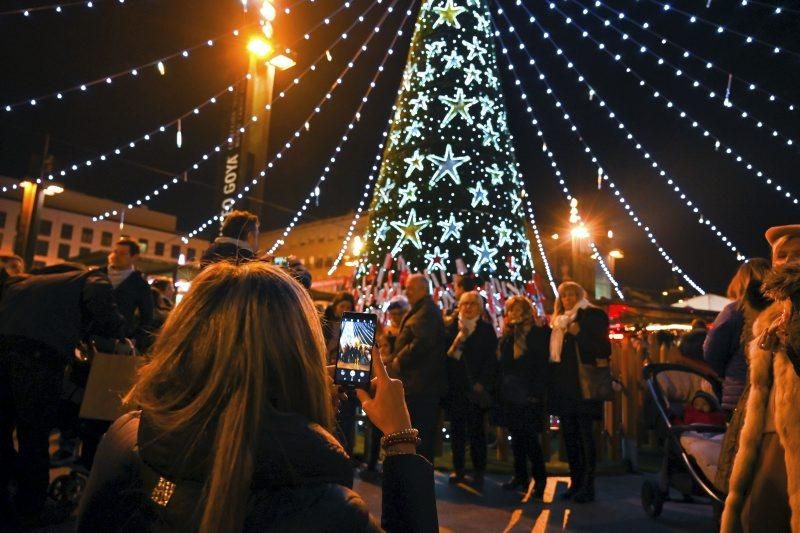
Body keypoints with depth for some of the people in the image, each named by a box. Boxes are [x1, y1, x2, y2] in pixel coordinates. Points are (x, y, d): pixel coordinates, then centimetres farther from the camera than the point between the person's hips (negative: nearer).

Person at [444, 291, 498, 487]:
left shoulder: (486, 330, 2)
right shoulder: (450, 327, 7)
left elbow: (490, 359, -3)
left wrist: (482, 383, -11)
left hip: (475, 388, -2)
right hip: (454, 386, 2)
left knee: (476, 429, 3)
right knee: (457, 429, 8)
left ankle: (479, 471, 13)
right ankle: (458, 468, 19)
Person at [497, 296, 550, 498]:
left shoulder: (538, 333, -7)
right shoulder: (507, 335, 12)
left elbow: (542, 365, -12)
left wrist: (536, 393, -18)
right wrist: (499, 390, 9)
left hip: (528, 396, -6)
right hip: (510, 395, 6)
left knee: (529, 437, -3)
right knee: (516, 436, 12)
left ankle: (539, 478, 11)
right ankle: (520, 476, 23)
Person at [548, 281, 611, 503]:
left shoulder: (593, 315, -1)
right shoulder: (559, 320, 17)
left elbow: (603, 348, -8)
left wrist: (579, 334, -19)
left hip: (583, 384, -6)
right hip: (563, 384, 6)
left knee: (584, 434, -5)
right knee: (569, 434, 9)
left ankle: (588, 485, 1)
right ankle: (575, 481, 18)